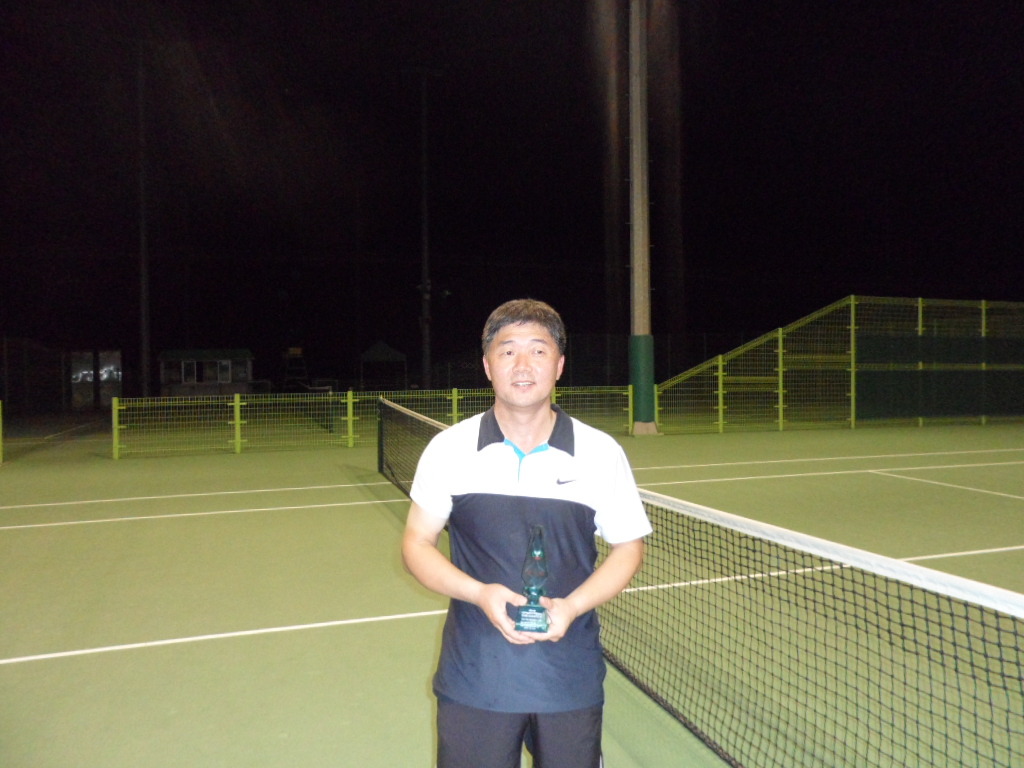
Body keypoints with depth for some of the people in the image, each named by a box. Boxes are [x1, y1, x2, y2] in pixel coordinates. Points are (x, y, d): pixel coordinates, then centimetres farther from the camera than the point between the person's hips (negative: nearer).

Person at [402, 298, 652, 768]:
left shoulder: (602, 453, -4)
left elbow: (628, 548, 4)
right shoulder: (449, 449, -4)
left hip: (572, 680, 1)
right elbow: (417, 544, 2)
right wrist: (480, 593, -16)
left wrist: (572, 606, -13)